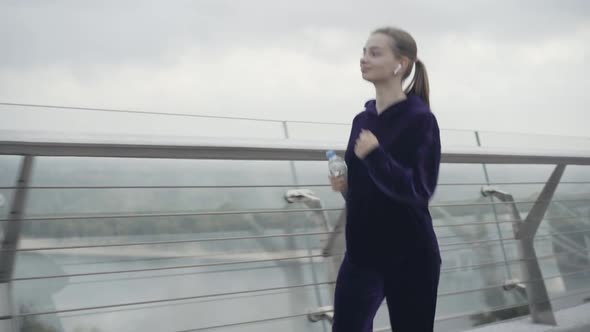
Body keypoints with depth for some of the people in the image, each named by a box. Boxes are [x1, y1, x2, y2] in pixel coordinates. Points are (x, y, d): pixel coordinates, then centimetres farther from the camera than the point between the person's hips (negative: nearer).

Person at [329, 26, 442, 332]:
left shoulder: (419, 119, -11)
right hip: (362, 250, 6)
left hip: (409, 256, -6)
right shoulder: (362, 119, 9)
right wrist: (343, 184, -1)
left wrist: (375, 155, -25)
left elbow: (419, 191, -17)